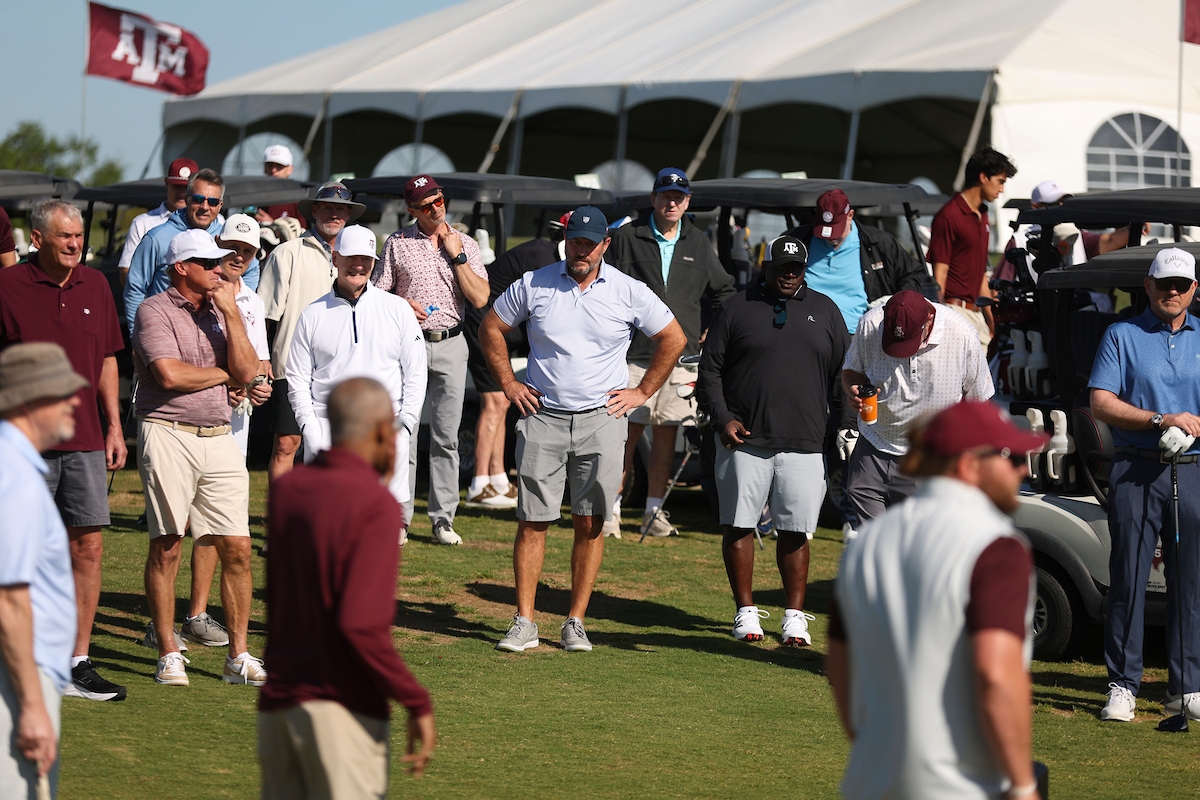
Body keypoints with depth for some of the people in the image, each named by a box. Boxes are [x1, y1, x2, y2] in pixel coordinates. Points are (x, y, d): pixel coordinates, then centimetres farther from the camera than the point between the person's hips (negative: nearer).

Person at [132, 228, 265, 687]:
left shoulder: (220, 312, 16)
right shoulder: (155, 311, -3)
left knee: (237, 549, 1)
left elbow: (247, 371, 4)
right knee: (167, 547, -2)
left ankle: (238, 656, 7)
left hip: (219, 439, 5)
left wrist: (230, 312, -2)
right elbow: (170, 374, -15)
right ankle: (168, 655, 6)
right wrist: (223, 374, 0)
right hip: (169, 437, -5)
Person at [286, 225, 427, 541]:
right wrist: (312, 431, -4)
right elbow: (298, 380, 8)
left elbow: (415, 374, 9)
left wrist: (404, 428, -2)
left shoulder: (397, 310, 10)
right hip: (326, 427, 0)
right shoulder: (313, 315, 9)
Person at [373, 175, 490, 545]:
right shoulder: (397, 243, 5)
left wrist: (457, 255, -7)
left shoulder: (465, 244, 8)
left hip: (450, 345, 1)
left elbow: (480, 299, -2)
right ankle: (398, 517, 3)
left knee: (446, 437, 2)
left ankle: (443, 518, 7)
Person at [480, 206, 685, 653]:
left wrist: (642, 392, 7)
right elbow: (491, 328, 15)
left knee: (590, 523, -1)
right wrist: (508, 384, 8)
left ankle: (576, 623, 6)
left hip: (601, 419, 0)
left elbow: (673, 339, 11)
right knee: (532, 521, -3)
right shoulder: (533, 285, 3)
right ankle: (524, 623, 0)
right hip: (542, 416, 0)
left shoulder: (628, 293, 1)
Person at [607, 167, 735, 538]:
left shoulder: (698, 243, 12)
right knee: (628, 432, -6)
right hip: (635, 354, -3)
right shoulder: (627, 238, 0)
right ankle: (612, 509, 0)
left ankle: (654, 510, 12)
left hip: (681, 356, 4)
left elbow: (723, 290, 25)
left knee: (666, 434, 5)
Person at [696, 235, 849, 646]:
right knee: (739, 525, 1)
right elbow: (709, 370, 7)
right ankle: (746, 612, 11)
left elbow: (845, 374, 15)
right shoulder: (737, 308, 7)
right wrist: (722, 418, -6)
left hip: (804, 443, 1)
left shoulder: (825, 311, 13)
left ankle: (794, 615, 8)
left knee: (796, 531, 0)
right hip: (744, 440, -1)